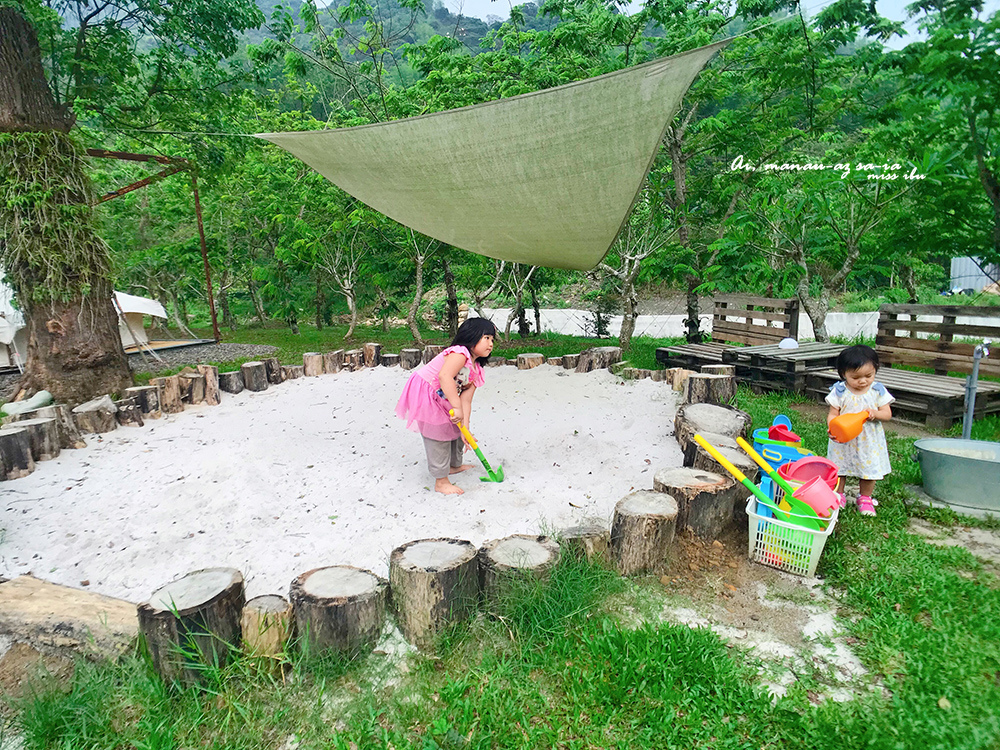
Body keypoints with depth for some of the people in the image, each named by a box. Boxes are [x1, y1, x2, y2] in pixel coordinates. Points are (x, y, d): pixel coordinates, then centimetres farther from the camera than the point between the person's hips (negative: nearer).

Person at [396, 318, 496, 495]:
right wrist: (457, 407, -43)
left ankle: (454, 465, 42)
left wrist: (465, 429, -11)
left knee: (456, 429, 19)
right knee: (439, 435, -6)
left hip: (440, 399, 10)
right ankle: (441, 482, 6)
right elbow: (444, 376, -42)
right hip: (424, 394, -10)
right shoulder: (460, 354, -25)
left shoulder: (476, 371, 3)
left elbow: (465, 401, -1)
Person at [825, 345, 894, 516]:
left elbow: (887, 414, -2)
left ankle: (865, 498, 33)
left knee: (869, 469, 11)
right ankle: (838, 496, 30)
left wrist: (875, 414, -24)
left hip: (869, 441, 1)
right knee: (838, 469, 9)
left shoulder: (878, 391, -5)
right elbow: (832, 414, -8)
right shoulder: (839, 391, -10)